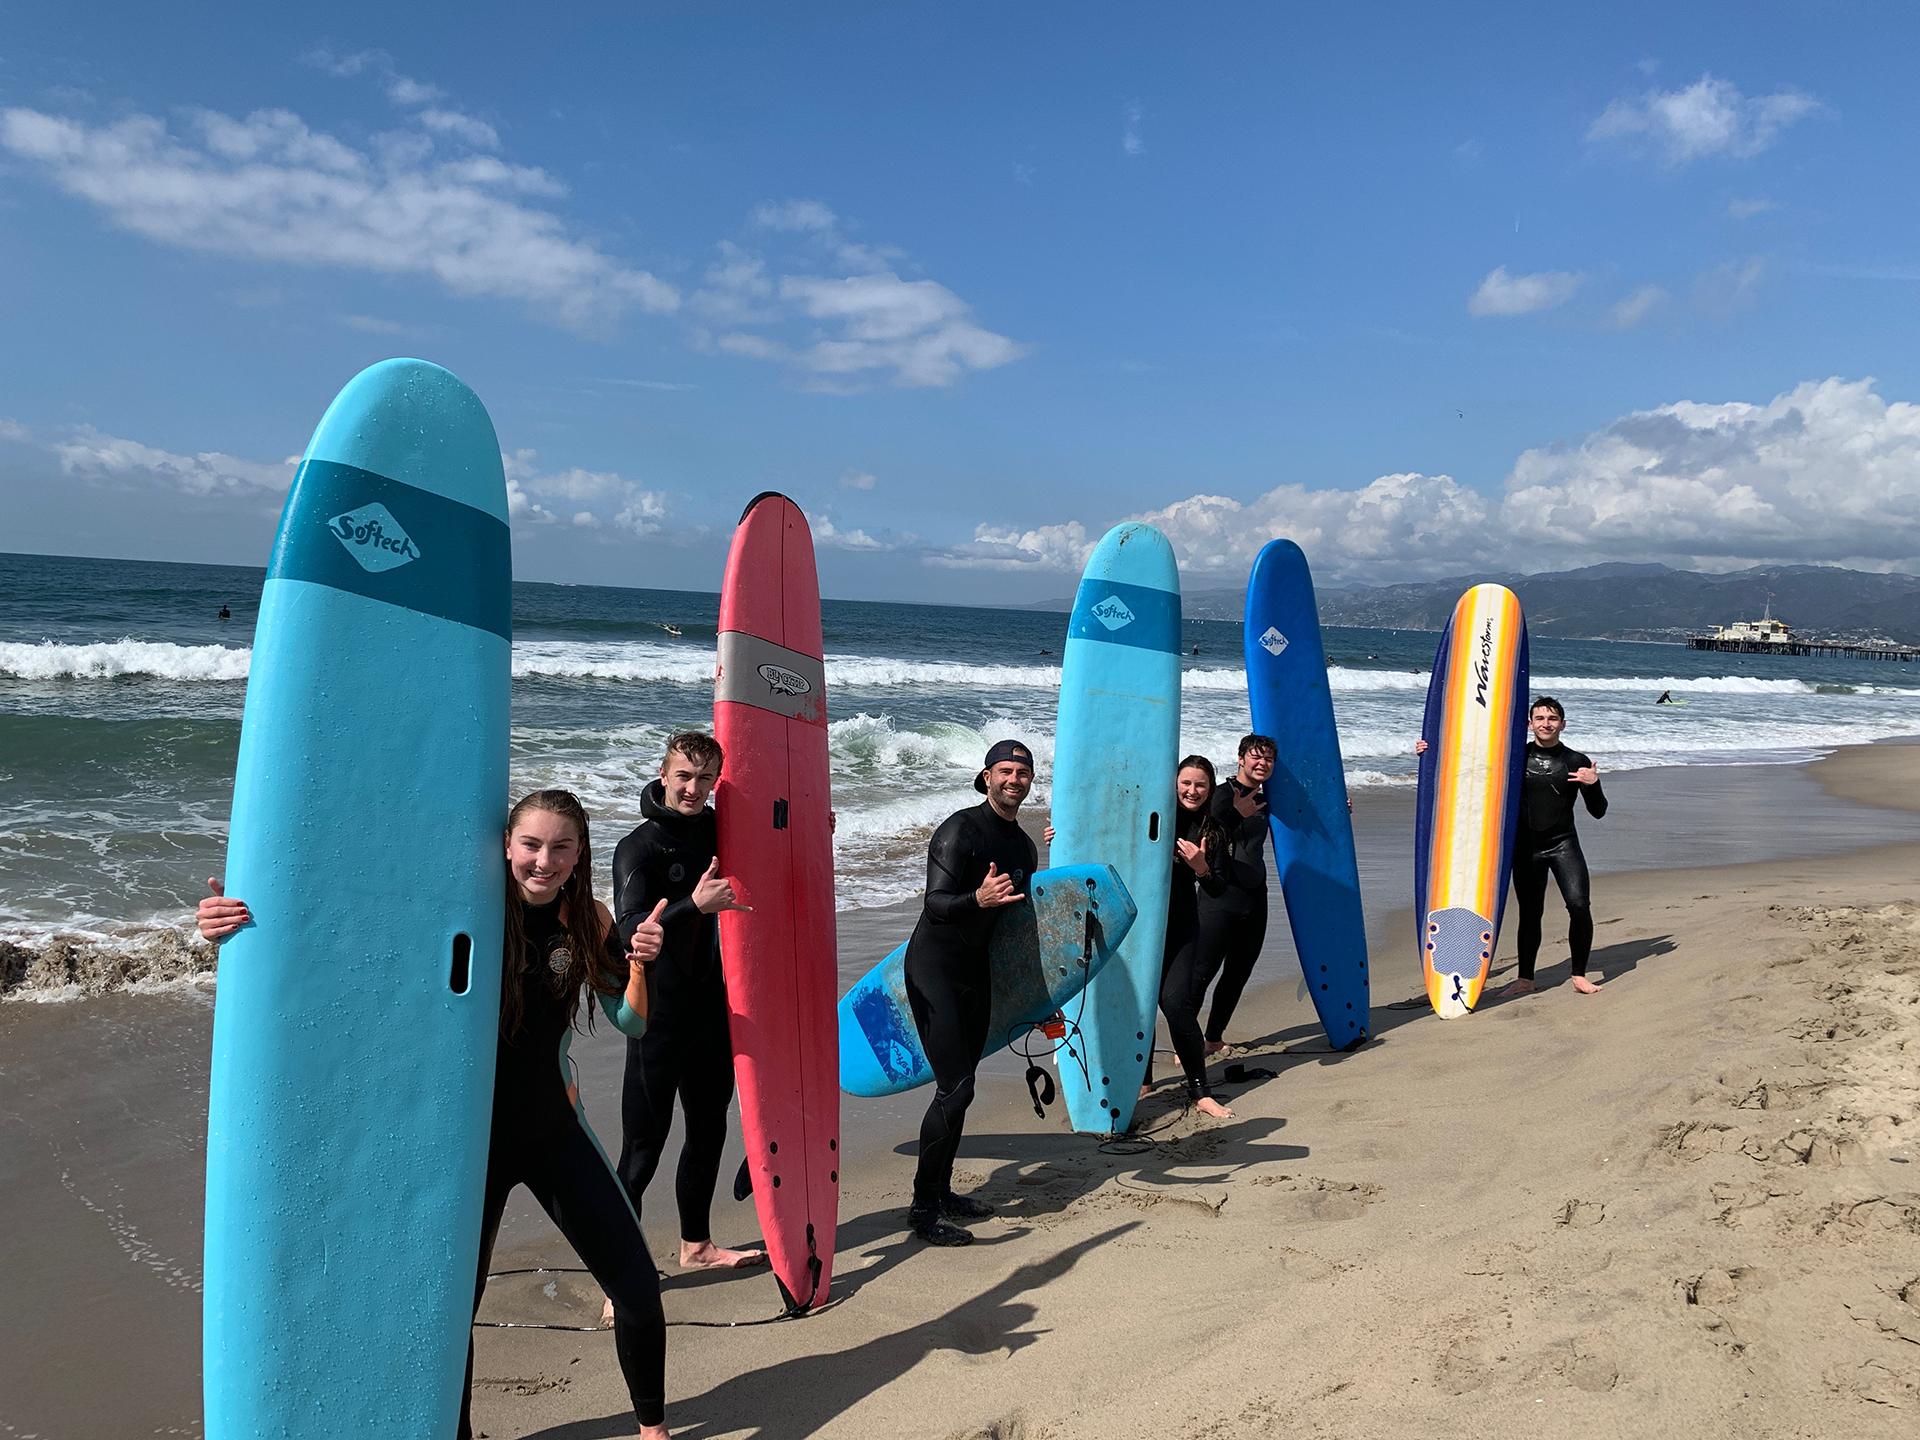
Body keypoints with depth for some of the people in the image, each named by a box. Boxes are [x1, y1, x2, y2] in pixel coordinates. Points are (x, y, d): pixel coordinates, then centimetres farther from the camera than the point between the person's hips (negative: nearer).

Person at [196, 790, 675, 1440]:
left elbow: (631, 1025, -3)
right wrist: (240, 922, -30)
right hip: (474, 1139, -2)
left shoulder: (588, 923, -6)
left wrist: (640, 967, -24)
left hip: (555, 1131, 2)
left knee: (639, 1290, 5)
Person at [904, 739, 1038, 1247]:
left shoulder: (1024, 847, 11)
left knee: (958, 1087, 12)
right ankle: (922, 1208, -4)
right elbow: (936, 903, -22)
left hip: (975, 971, 8)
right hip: (934, 969, -8)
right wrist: (979, 898, -42)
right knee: (955, 1087, -13)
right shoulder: (960, 830, -14)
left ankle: (942, 1191, 24)